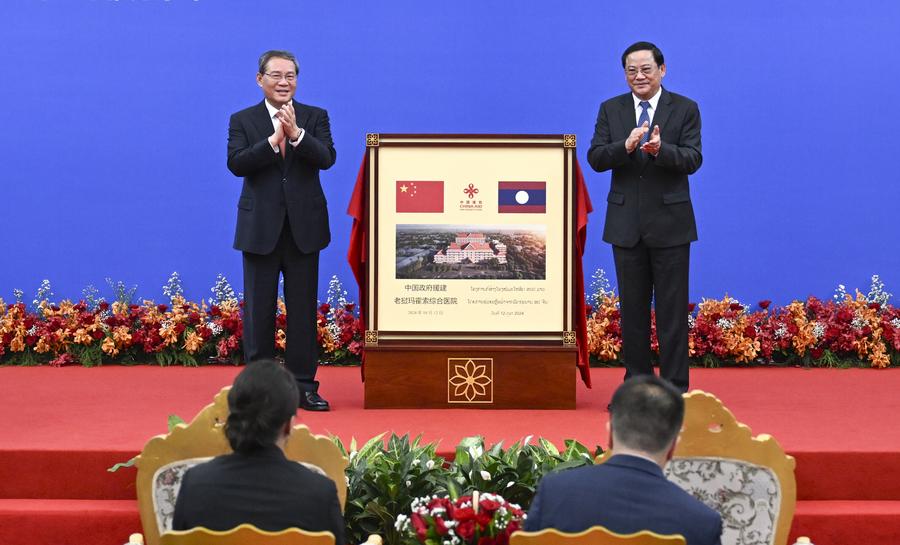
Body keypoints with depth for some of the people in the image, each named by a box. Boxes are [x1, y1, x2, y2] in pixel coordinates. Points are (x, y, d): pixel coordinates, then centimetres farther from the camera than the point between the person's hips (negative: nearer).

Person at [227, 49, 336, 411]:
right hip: (260, 228, -1)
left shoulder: (315, 117, 7)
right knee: (258, 310, 4)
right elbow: (236, 164, -10)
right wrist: (274, 139, -20)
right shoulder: (243, 121, 5)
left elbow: (327, 158, -9)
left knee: (303, 309, 4)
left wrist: (295, 133, -23)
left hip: (304, 228, 1)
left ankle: (303, 386, 11)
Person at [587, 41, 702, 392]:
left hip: (670, 223, -3)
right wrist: (626, 145, -22)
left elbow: (693, 160, -9)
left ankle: (675, 387, 6)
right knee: (632, 307, 10)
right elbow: (595, 159, -3)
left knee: (672, 309, 0)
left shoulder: (685, 109, 0)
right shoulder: (610, 110, 7)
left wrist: (660, 149, -28)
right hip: (626, 224, 3)